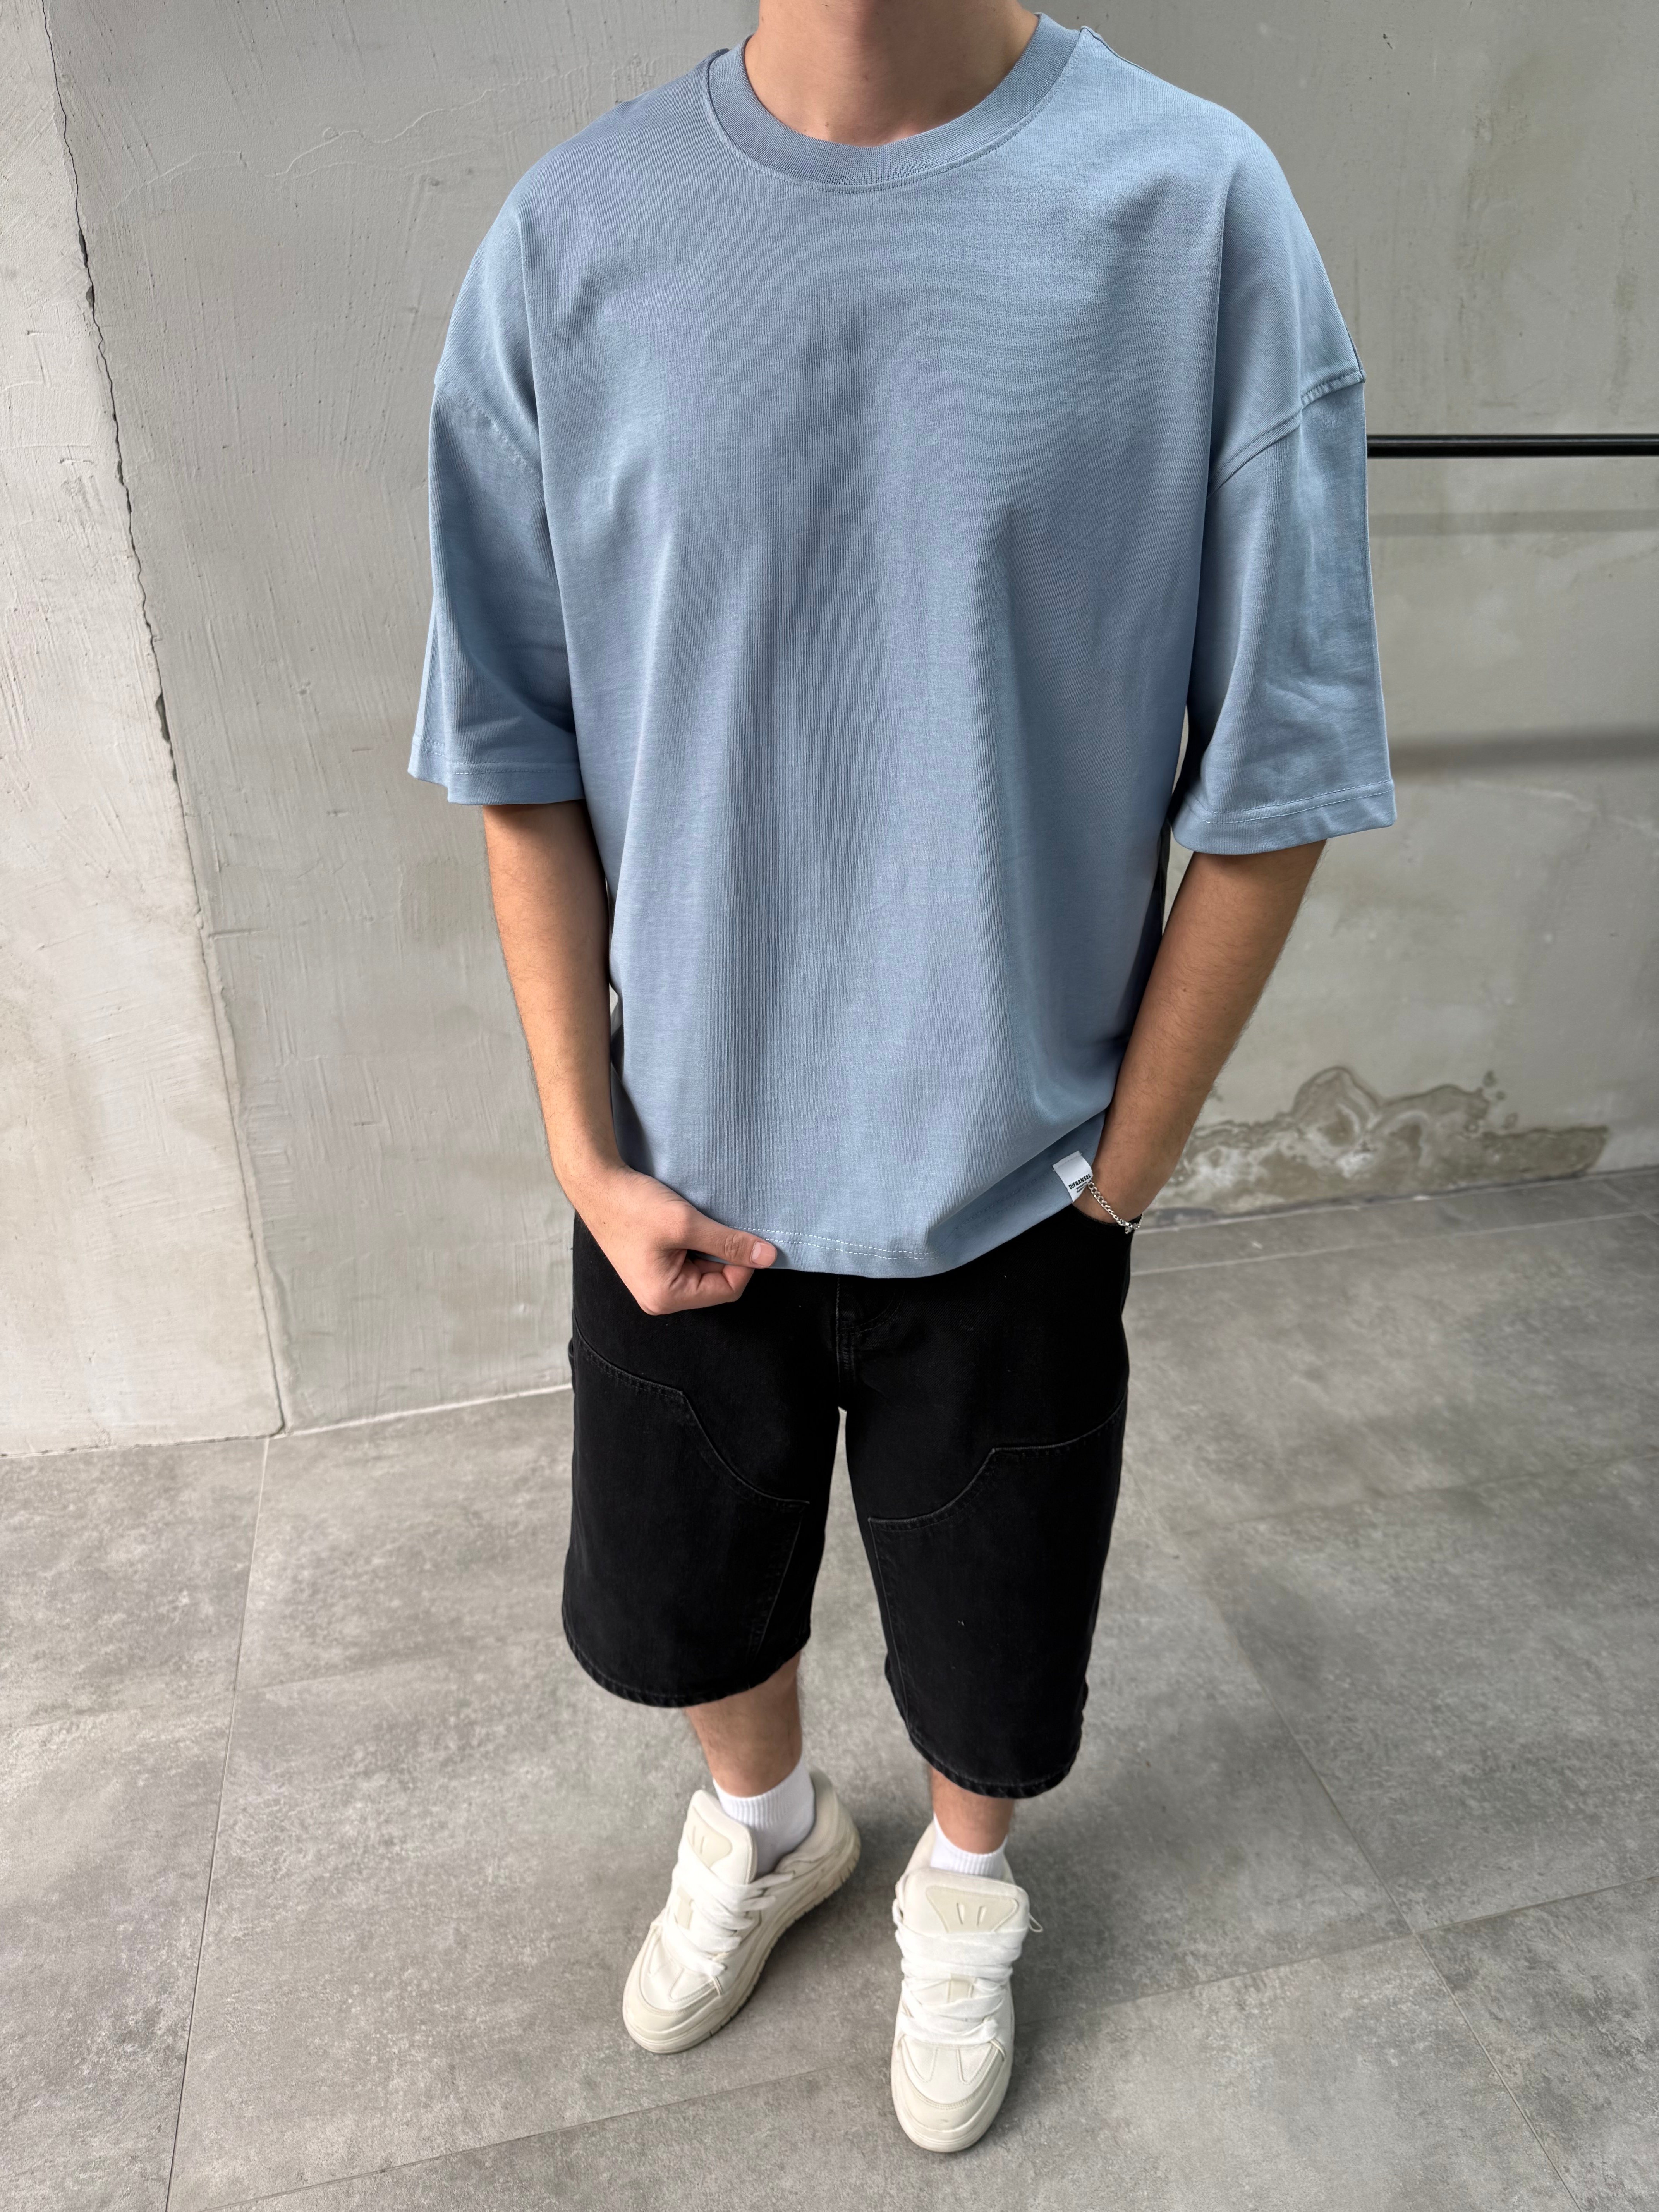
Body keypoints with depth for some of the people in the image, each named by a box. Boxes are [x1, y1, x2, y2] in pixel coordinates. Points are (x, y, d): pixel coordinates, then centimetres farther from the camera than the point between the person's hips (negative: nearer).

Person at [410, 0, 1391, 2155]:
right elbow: (521, 755, -1)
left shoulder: (1194, 214, -12)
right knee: (675, 1595, 23)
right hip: (679, 1166, 3)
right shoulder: (575, 234, -5)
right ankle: (766, 1823, 59)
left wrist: (1116, 1177, -6)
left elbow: (1273, 782, -8)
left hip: (1006, 1186, -1)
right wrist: (589, 1153, -3)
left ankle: (965, 1877, 56)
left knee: (990, 1652, 19)